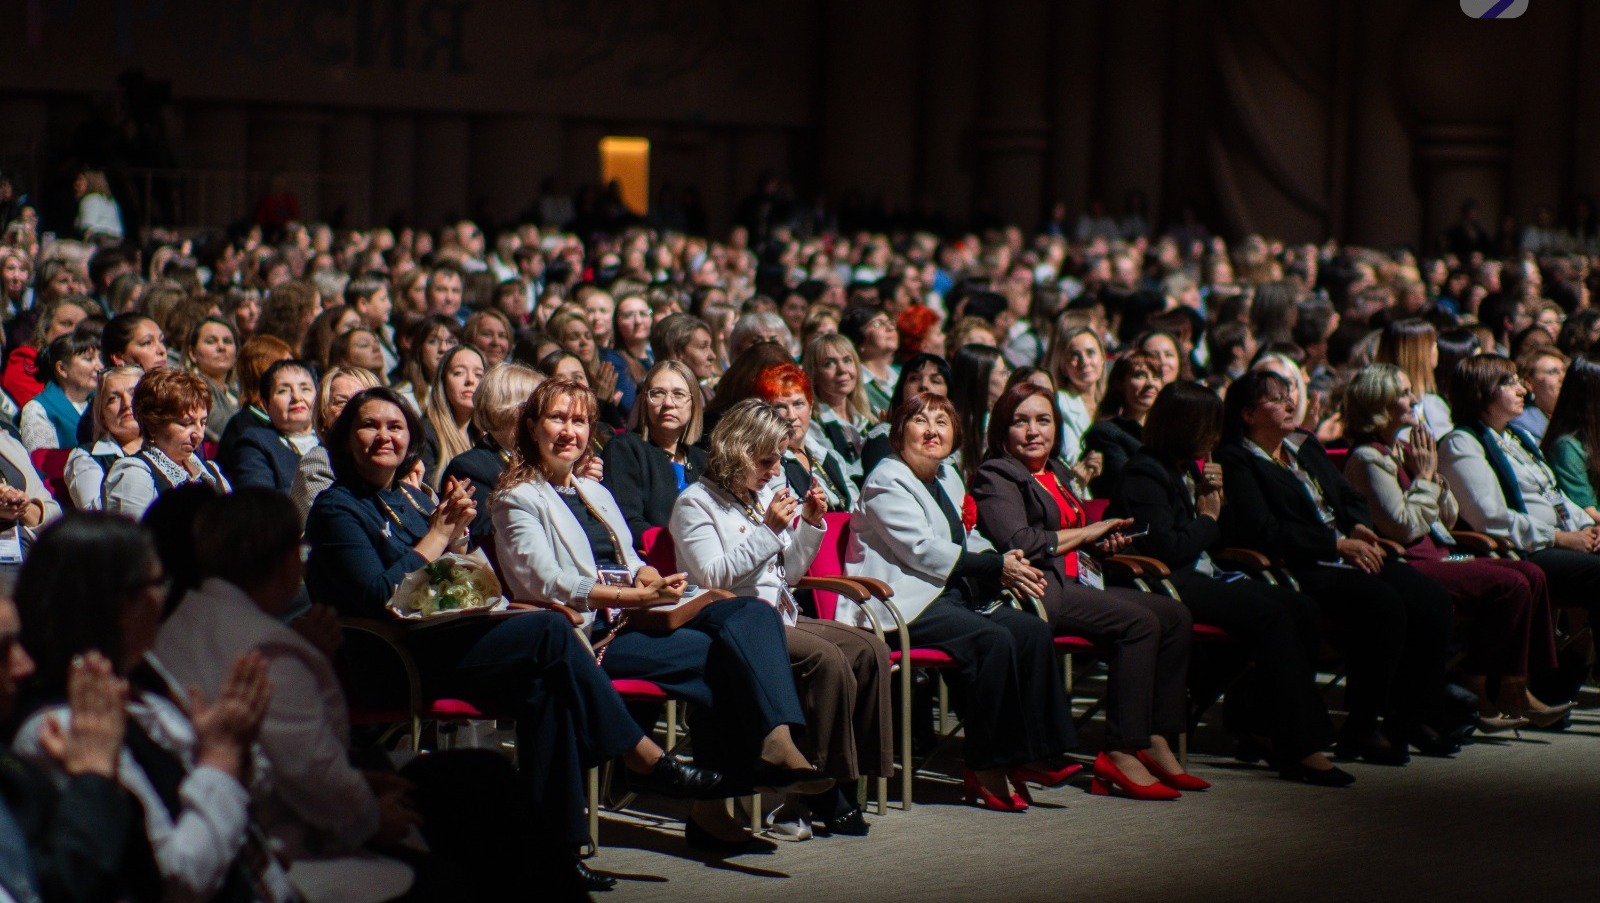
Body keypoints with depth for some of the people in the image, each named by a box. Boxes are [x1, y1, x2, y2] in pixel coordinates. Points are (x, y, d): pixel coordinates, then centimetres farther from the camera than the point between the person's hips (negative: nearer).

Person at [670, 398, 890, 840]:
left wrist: (810, 523, 7)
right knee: (828, 661, -30)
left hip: (781, 617, 8)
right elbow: (714, 576, -16)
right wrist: (769, 530, -18)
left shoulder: (765, 495, 19)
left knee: (870, 651, -14)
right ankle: (815, 790, -21)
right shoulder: (696, 503, -3)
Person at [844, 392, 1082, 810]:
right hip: (903, 603, -9)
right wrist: (997, 566, -15)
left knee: (1034, 631, -14)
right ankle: (984, 770, -22)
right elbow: (923, 550, -16)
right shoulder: (887, 481, -6)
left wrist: (1005, 567, 0)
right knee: (994, 640, -29)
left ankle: (1030, 755, -12)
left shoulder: (948, 477, 21)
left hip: (952, 595, 9)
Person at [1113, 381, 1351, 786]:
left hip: (1204, 578, 10)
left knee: (1303, 611, -10)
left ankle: (1258, 727, -8)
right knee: (1268, 612, -29)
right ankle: (1303, 748, -30)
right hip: (1167, 586, -10)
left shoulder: (1189, 468, 21)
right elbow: (1165, 547, -20)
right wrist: (1208, 520, -4)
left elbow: (1225, 537, 25)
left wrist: (1217, 496, 6)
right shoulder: (1145, 474, -8)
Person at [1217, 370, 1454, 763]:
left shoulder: (1306, 447, 25)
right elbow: (1264, 531, -14)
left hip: (1350, 554, 8)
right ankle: (1359, 728, -20)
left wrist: (1359, 528, 2)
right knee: (1383, 605, -31)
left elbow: (1351, 497, 26)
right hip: (1301, 569, -8)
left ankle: (1408, 717, -1)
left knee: (1433, 600, -13)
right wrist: (1338, 544, -15)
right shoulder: (1235, 461, -3)